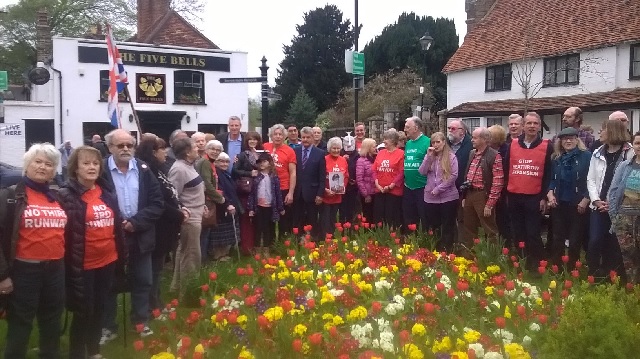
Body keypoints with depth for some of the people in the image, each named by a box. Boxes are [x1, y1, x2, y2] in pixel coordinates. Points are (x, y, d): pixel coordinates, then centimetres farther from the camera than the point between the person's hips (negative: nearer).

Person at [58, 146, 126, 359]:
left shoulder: (108, 192, 7)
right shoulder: (67, 195, -11)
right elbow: (63, 232, -14)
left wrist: (122, 255, 12)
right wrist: (70, 263, -17)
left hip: (107, 261, 6)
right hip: (83, 264, -6)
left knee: (99, 308, 18)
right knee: (83, 311, 5)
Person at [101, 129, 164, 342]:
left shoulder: (144, 170, 2)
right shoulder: (101, 171, -7)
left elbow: (158, 203, -1)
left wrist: (136, 222, -13)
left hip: (140, 236, 3)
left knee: (142, 282, 14)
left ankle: (141, 322, 31)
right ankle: (108, 327, 24)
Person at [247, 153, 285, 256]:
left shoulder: (274, 177, 2)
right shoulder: (256, 177, 2)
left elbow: (278, 193, 3)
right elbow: (251, 193, 0)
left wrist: (281, 207, 2)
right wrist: (250, 208, -5)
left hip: (270, 207, 0)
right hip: (258, 207, 0)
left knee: (268, 229, 8)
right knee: (258, 229, 4)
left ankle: (266, 250, 18)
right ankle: (258, 251, 12)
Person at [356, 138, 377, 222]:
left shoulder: (375, 159, 10)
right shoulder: (361, 161, -8)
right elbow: (359, 180, -12)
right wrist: (365, 194, -13)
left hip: (375, 193, 5)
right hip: (367, 194, -5)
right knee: (368, 216, 3)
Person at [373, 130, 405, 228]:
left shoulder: (400, 153, -5)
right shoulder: (380, 153, 12)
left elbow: (401, 172, -11)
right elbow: (374, 170, 10)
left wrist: (391, 186, -15)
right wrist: (377, 184, -3)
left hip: (394, 190, -5)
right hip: (379, 190, 5)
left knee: (392, 218, 1)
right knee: (378, 216, 8)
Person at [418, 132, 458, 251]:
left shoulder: (451, 157, -2)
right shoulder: (429, 156, 11)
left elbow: (453, 176, -11)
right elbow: (422, 172, -1)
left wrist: (438, 189, -13)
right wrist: (429, 156, -9)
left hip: (448, 197, -4)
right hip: (430, 197, 4)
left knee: (448, 226, 3)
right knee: (432, 226, 11)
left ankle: (447, 250, 13)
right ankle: (435, 249, 23)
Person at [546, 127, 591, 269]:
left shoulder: (586, 156, -6)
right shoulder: (556, 158, 10)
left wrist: (585, 200, -14)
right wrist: (550, 193, -3)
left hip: (578, 205, -4)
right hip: (558, 204, 4)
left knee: (575, 241, 5)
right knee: (557, 239, 9)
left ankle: (572, 271, 19)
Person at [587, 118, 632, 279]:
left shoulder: (630, 153, -5)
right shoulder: (598, 153, 9)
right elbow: (591, 179, 8)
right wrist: (596, 200, -5)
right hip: (599, 206, 3)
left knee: (614, 243, 4)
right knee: (594, 241, -1)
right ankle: (592, 274, 13)